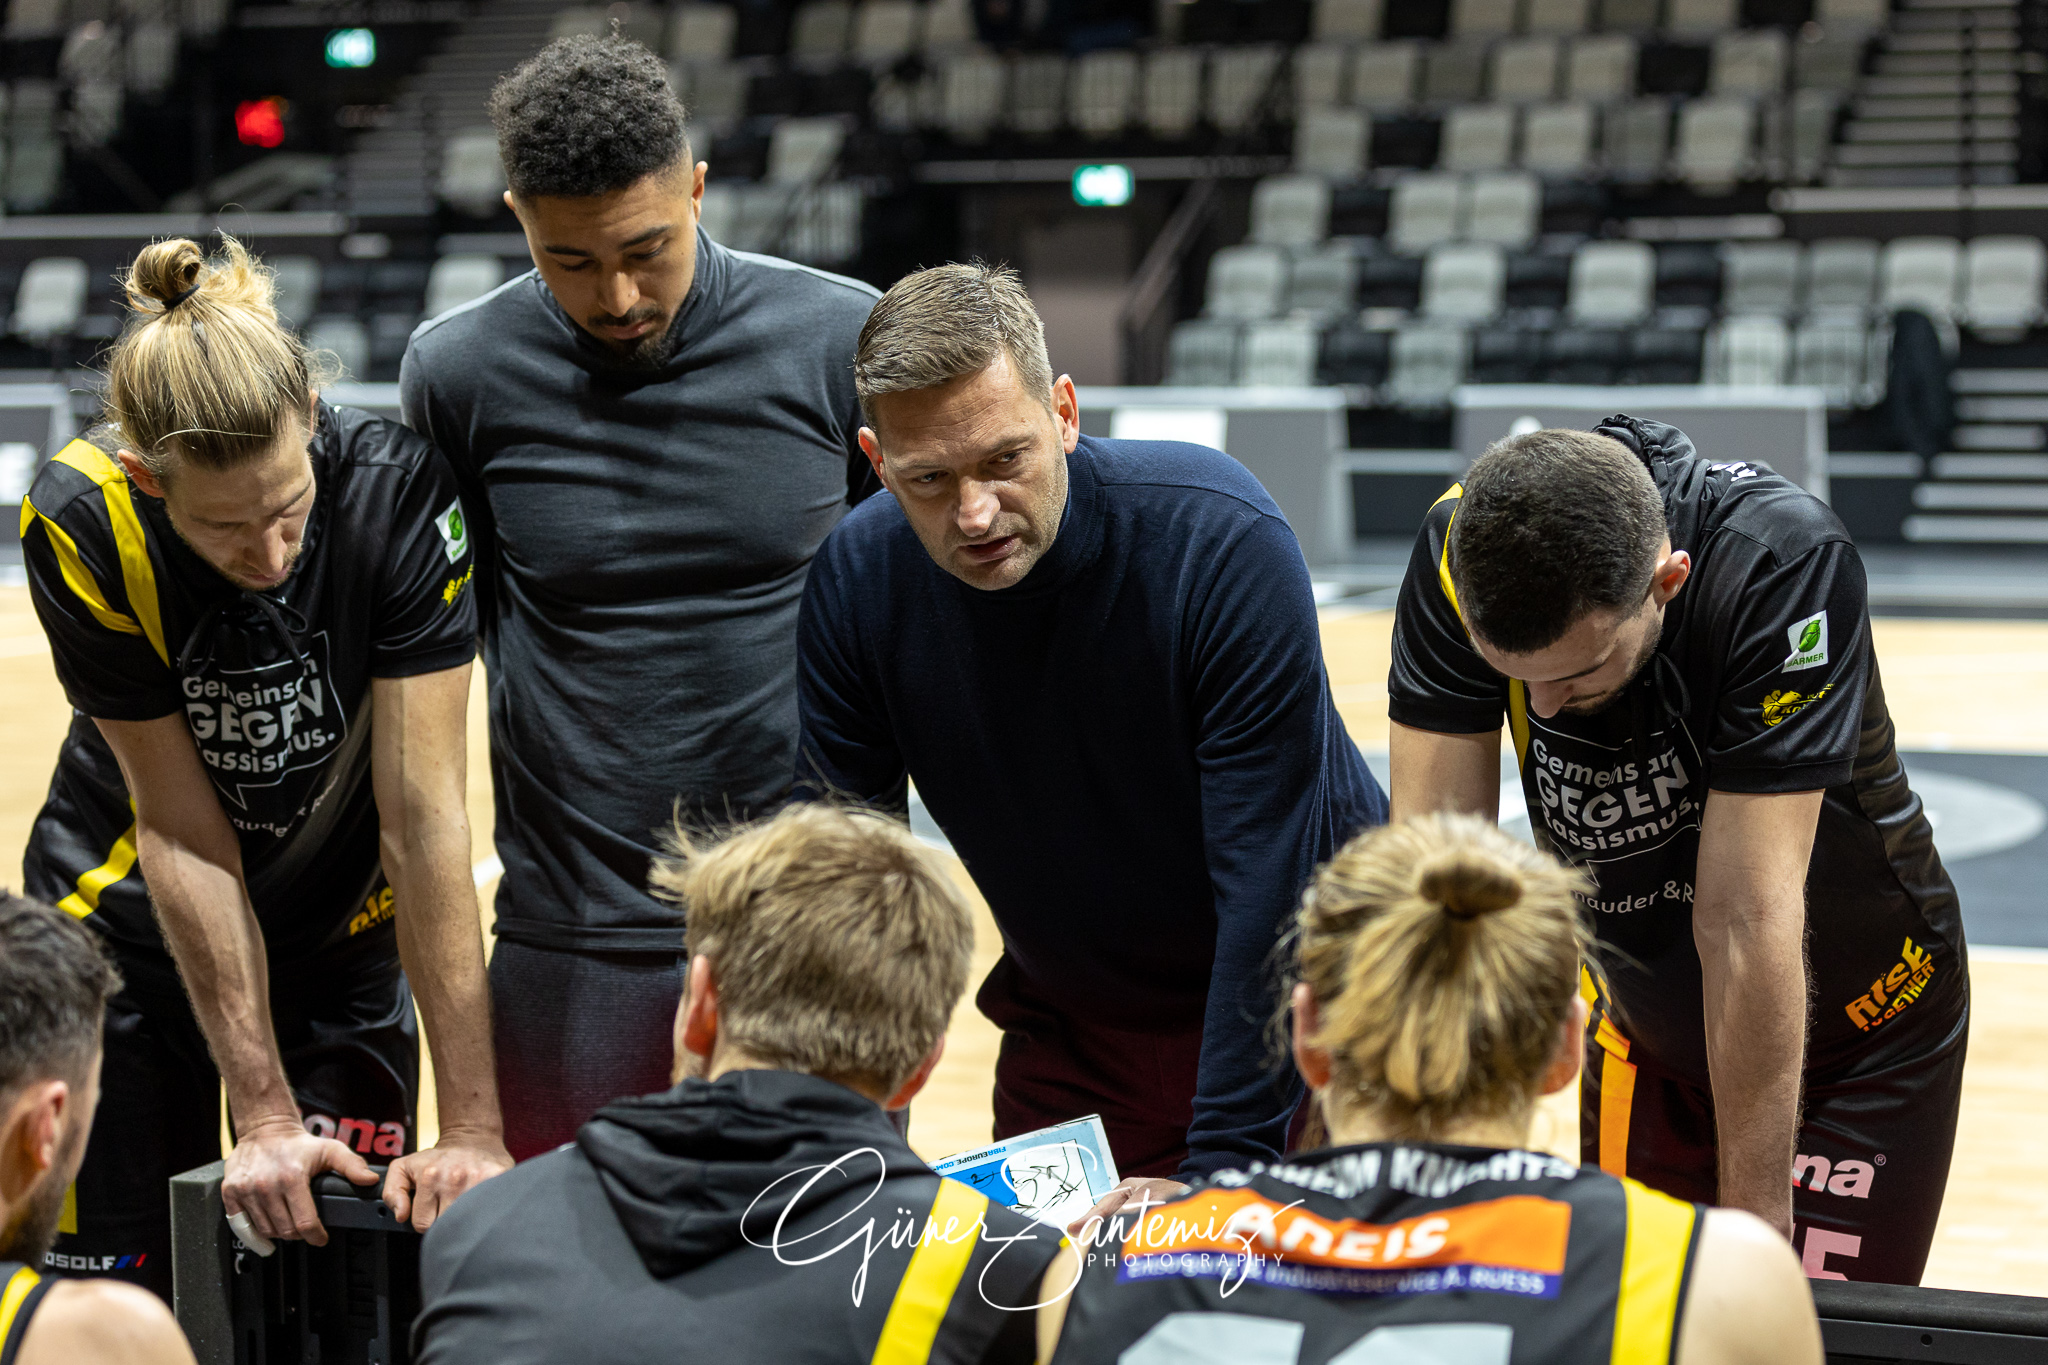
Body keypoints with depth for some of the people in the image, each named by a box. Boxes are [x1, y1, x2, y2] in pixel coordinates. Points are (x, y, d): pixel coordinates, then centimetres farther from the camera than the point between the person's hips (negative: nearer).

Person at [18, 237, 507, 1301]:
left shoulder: (396, 491, -28)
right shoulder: (81, 525, -27)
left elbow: (424, 814, -26)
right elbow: (186, 838, -22)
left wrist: (471, 1125, -28)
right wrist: (265, 1115, -22)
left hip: (342, 934, 1)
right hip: (132, 929, 0)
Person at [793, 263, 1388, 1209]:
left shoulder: (1221, 539, -28)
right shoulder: (851, 586, -16)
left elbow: (1269, 875, -28)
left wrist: (1223, 1162, -30)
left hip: (1299, 1003, -3)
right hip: (1068, 1025, 3)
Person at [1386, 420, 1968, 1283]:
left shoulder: (1784, 561, -33)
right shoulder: (1461, 551, -23)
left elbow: (1743, 921, -33)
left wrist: (1755, 1219, -27)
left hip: (1865, 1039, -3)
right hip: (1644, 1030, 3)